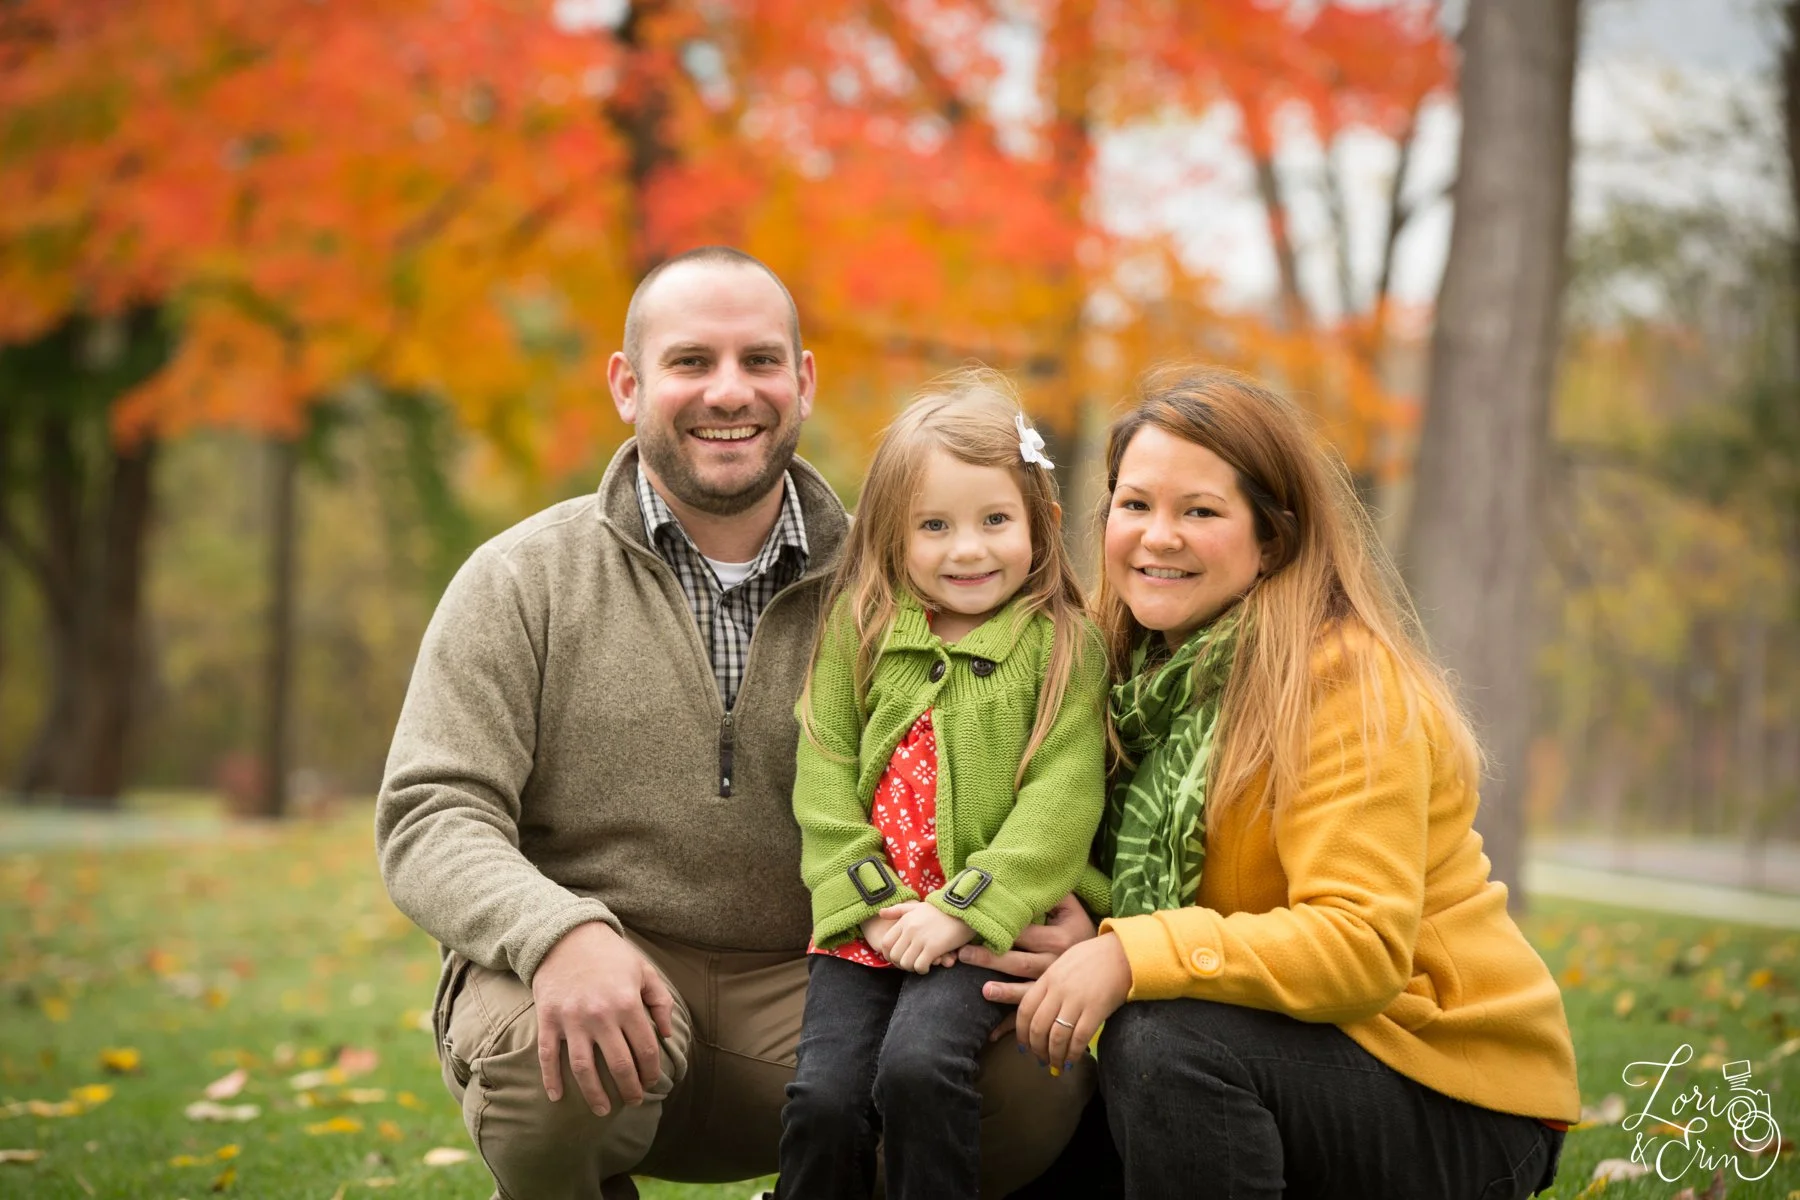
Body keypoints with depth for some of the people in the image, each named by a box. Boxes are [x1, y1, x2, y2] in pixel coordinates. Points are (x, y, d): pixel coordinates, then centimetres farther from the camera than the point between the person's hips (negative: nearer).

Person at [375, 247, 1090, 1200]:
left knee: (1037, 1068, -25)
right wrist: (561, 935, -29)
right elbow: (431, 818, -7)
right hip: (587, 975, -2)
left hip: (801, 983, 2)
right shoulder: (524, 578, 1)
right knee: (552, 1044, -38)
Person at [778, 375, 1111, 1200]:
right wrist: (871, 903, -9)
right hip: (869, 924, 3)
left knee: (918, 1066, -27)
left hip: (988, 922, -3)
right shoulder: (857, 632, 7)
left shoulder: (1064, 646, -1)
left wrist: (962, 909, -16)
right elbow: (824, 777, 2)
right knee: (824, 1097, -14)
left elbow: (1059, 800, -8)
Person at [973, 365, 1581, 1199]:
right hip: (1288, 1047, 7)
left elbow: (1364, 944, -26)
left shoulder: (1343, 679, -18)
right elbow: (1135, 885, 8)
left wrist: (1138, 957, -35)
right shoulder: (1154, 673, 5)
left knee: (1165, 1043, -30)